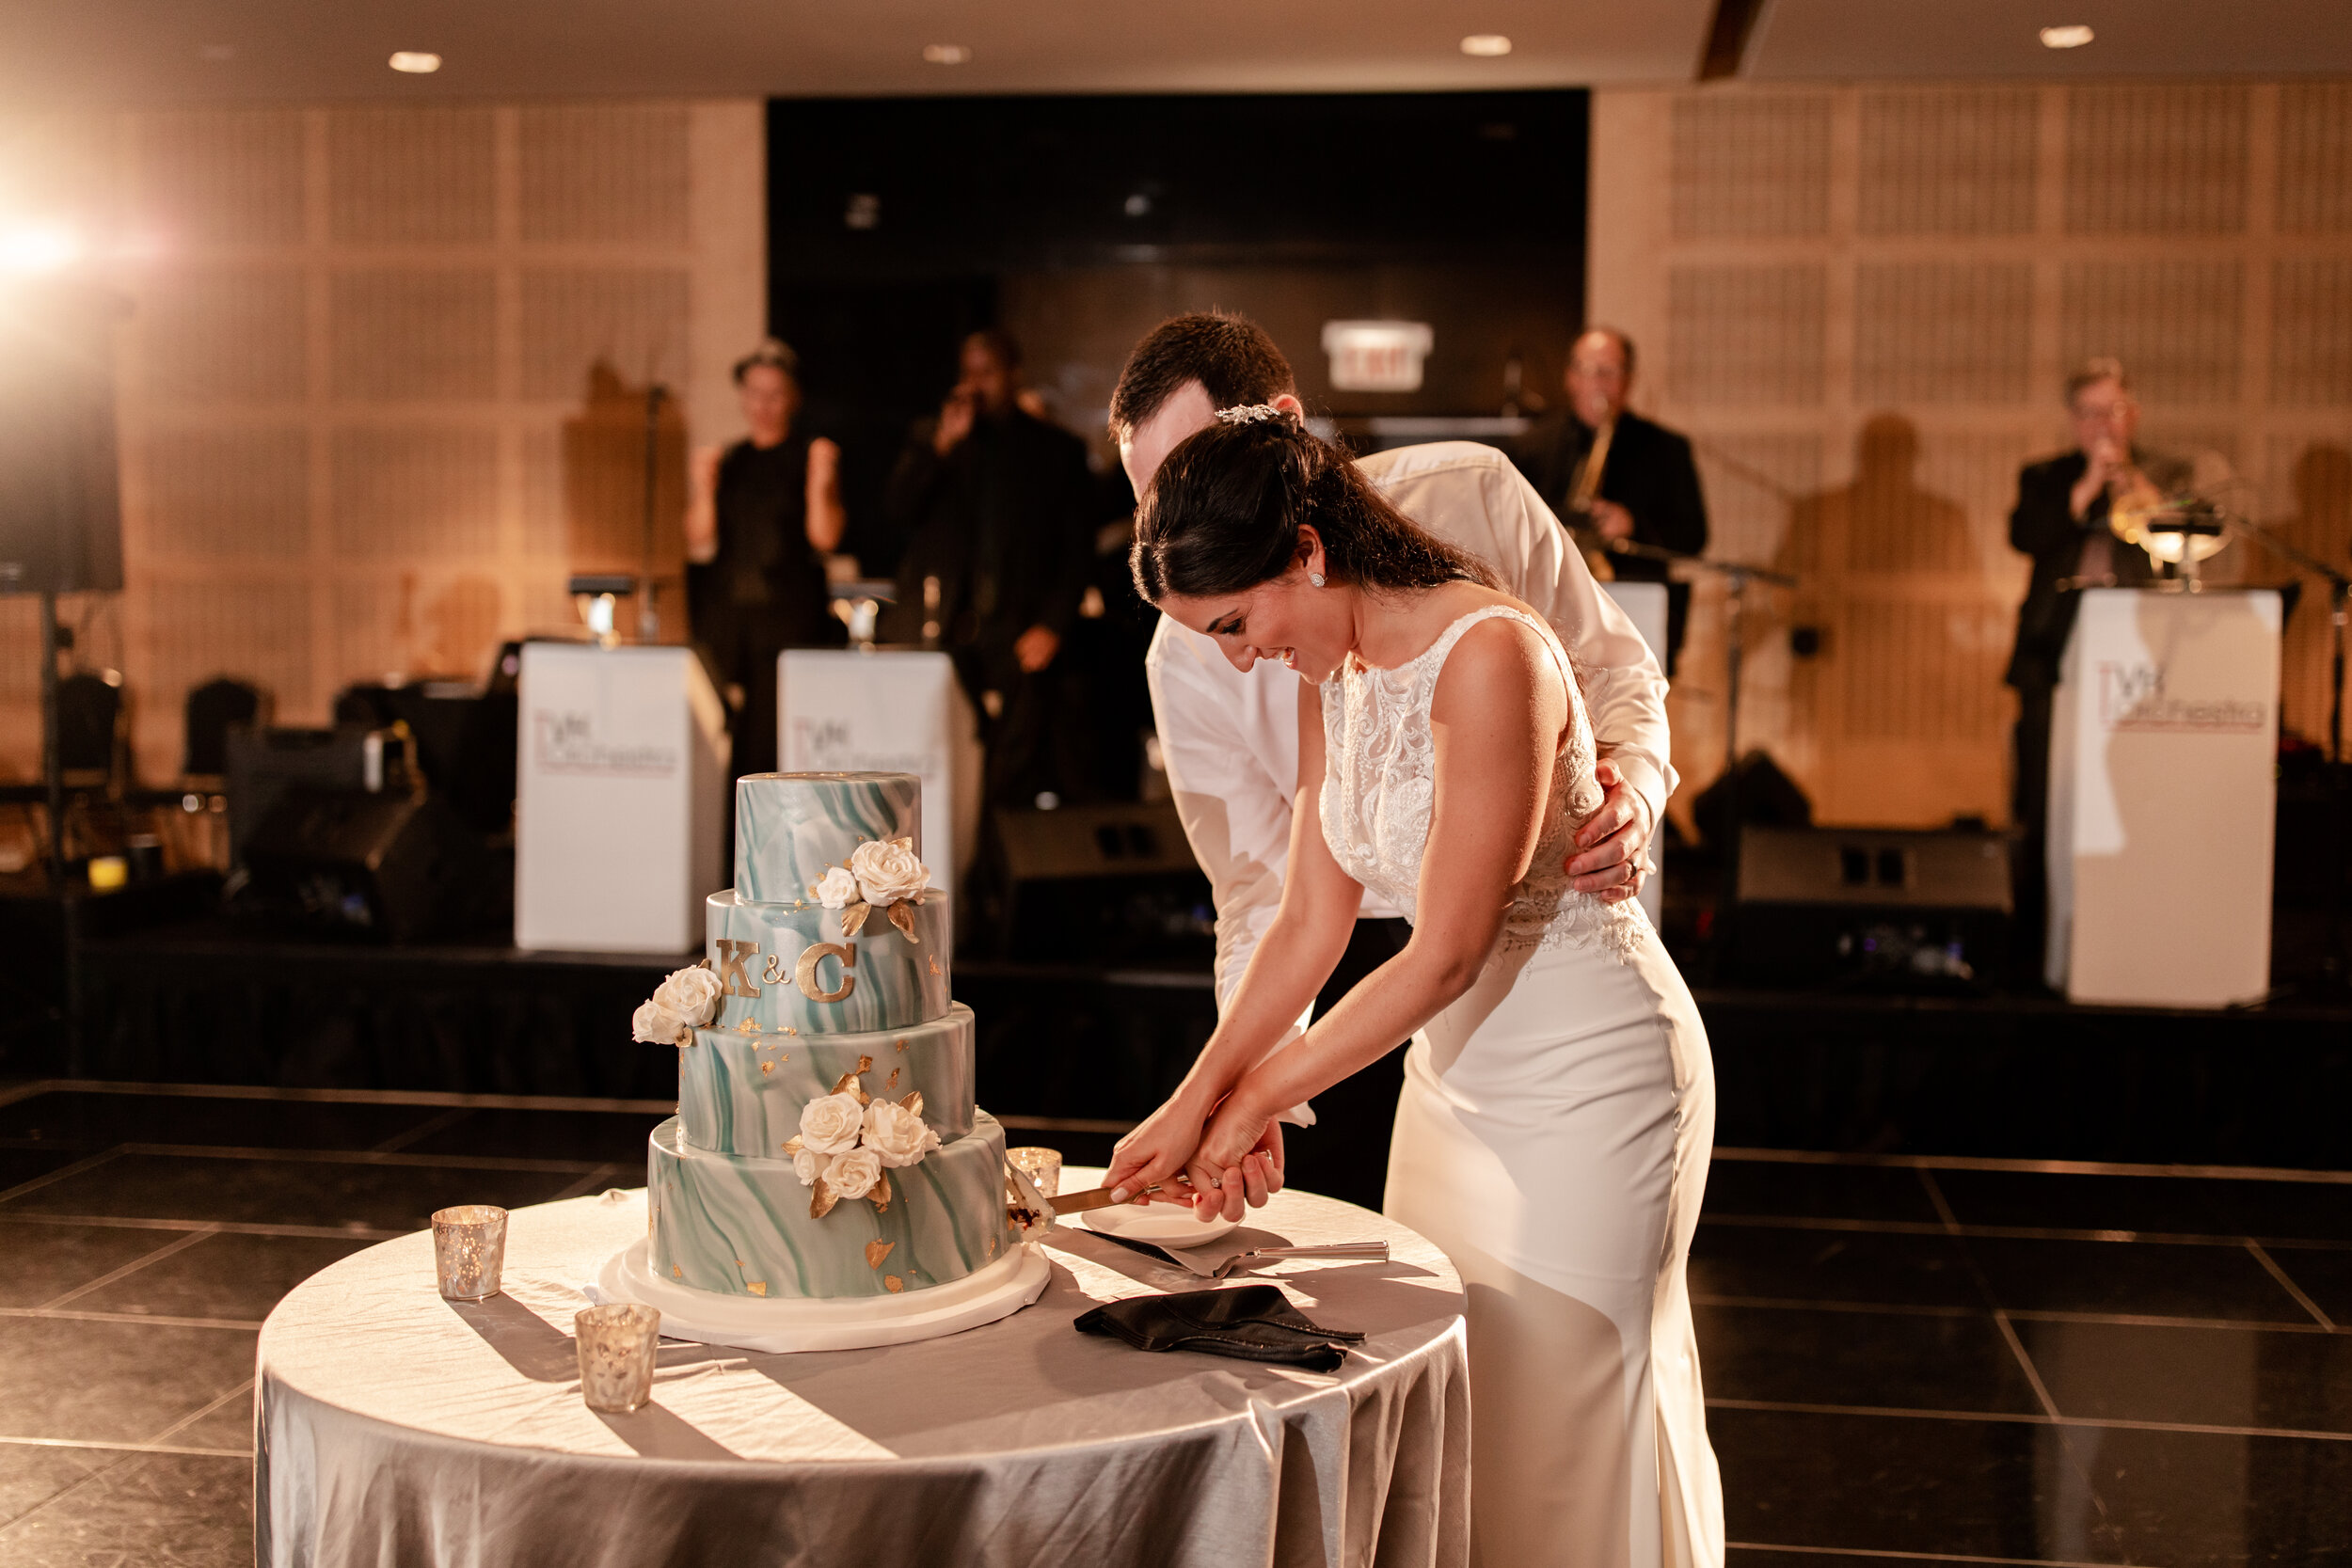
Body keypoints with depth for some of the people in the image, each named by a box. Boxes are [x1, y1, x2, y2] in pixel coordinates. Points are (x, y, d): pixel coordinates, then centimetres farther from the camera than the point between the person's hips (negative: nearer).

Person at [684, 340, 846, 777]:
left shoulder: (813, 457, 5)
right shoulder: (724, 462, 15)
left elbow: (824, 538, -5)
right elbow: (700, 544, 9)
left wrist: (820, 483, -17)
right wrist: (703, 486, -3)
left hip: (790, 616, -3)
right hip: (725, 616, 3)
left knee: (776, 734, -9)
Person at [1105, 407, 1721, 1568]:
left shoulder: (1489, 656, -25)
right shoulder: (1332, 673, 1)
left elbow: (1445, 954, -24)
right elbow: (1311, 921, 3)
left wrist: (1256, 1100, -14)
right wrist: (1193, 1101, -6)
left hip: (1589, 1068, -8)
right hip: (1459, 1063, 8)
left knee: (1555, 1418, 5)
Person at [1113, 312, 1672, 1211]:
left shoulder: (1470, 496, -15)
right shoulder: (1185, 656, -14)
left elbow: (1615, 672, -2)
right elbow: (1264, 896, -12)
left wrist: (1630, 790, -24)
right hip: (1358, 959, 0)